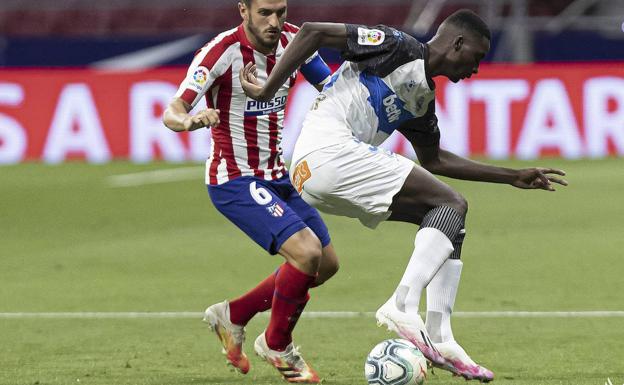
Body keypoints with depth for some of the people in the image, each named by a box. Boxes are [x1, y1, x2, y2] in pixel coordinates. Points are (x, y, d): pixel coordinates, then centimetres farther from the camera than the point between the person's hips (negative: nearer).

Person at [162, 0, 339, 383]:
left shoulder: (293, 40, -2)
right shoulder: (222, 51, -21)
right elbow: (172, 112, -29)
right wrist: (188, 121, -52)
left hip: (278, 176, 8)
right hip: (235, 180, -8)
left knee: (327, 265, 11)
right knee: (306, 251, -22)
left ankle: (233, 315, 26)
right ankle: (276, 345, 1)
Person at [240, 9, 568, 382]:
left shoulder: (423, 98, 23)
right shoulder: (400, 48, -5)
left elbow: (434, 159, 35)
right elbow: (313, 32, -10)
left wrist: (512, 177, 33)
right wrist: (267, 90, -9)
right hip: (328, 149, -10)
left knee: (450, 222, 8)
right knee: (452, 205, -12)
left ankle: (440, 339, 0)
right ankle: (402, 306, -23)